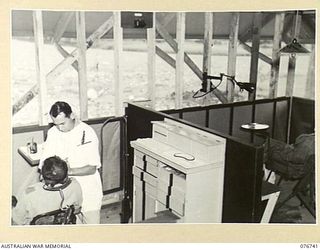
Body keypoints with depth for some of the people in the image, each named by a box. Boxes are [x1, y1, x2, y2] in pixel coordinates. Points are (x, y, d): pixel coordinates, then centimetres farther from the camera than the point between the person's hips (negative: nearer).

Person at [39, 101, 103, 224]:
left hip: (88, 188, -2)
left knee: (92, 222, 4)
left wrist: (70, 171, -28)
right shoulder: (52, 133, -2)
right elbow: (44, 164, -4)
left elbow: (92, 168, -15)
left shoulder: (88, 133, -14)